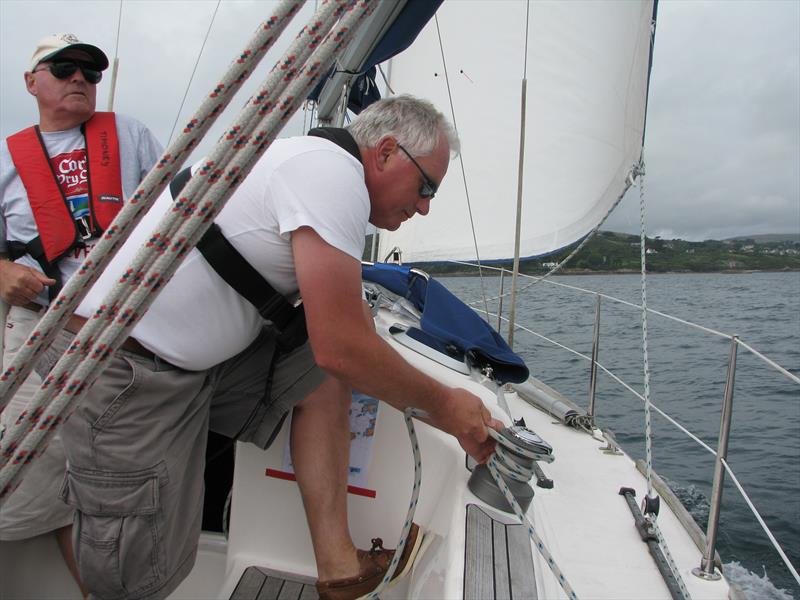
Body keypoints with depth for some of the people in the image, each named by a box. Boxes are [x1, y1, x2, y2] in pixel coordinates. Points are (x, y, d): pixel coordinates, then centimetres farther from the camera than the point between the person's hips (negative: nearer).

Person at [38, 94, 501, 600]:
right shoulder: (336, 171, -18)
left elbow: (352, 324, 15)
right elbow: (342, 349, -22)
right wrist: (440, 402, -6)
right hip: (123, 374, -10)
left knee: (323, 376, -1)